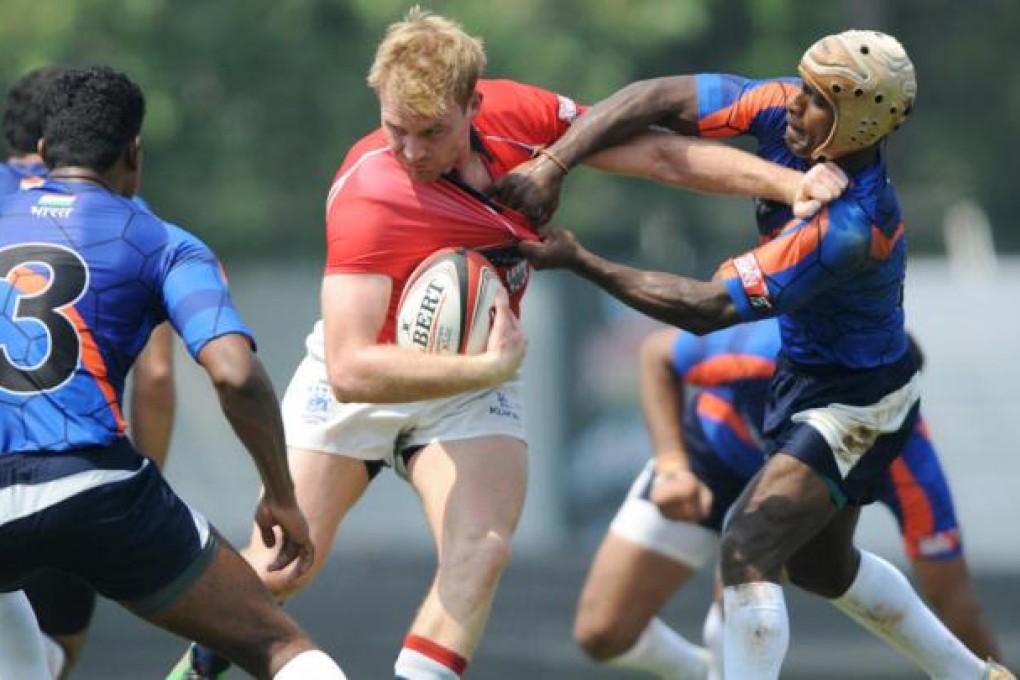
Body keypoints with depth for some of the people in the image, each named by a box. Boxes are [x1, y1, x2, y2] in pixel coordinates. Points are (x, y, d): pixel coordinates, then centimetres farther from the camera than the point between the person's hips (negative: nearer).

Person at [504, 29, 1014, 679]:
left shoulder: (850, 227, -36)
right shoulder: (787, 110, -16)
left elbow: (709, 308, -33)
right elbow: (660, 99, -17)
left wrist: (579, 261, -31)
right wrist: (553, 163, -31)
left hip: (854, 400, -9)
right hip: (808, 373, 9)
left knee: (749, 550, -21)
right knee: (819, 562, 24)